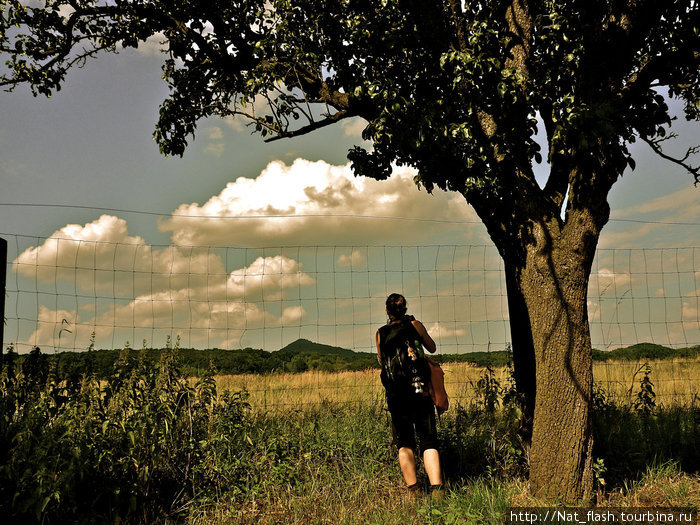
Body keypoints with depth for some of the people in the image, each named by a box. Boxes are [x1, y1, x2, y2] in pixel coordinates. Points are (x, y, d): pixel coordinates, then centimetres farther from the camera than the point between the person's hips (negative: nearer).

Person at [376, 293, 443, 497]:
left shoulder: (381, 333, 5)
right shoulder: (414, 325, 2)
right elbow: (432, 348, 17)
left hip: (396, 396, 1)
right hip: (420, 391, -1)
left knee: (404, 444, 11)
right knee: (428, 442, 2)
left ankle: (413, 490, 4)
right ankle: (436, 489, -11)